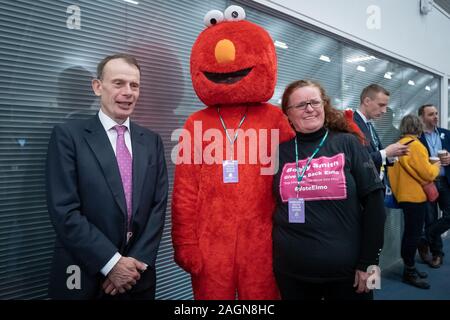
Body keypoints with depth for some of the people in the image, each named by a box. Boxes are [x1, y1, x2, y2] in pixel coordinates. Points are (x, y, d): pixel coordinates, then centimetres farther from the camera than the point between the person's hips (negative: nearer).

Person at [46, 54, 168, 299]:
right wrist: (111, 263, -15)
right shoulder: (68, 135, -7)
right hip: (83, 278, -3)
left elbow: (158, 205, 2)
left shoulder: (151, 141, 5)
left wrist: (137, 262, -7)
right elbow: (64, 210, -13)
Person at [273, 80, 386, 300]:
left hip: (347, 269, -1)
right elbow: (270, 207, 9)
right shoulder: (280, 152, 1)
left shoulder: (347, 143, -3)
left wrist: (368, 261, -6)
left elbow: (373, 202, -4)